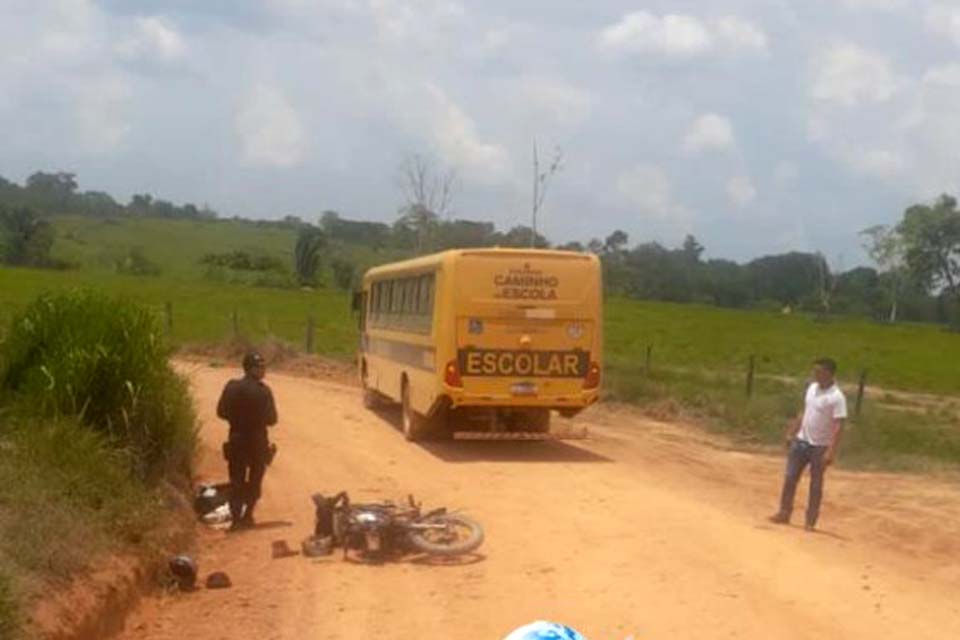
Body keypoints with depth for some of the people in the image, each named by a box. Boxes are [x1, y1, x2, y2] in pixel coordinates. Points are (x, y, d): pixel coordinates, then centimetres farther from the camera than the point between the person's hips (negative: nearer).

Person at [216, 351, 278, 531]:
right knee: (254, 480, 14)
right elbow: (271, 419, -14)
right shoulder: (263, 391, -15)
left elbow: (221, 412, 0)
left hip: (237, 440, 3)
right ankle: (247, 516, 18)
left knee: (236, 479, 10)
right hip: (257, 440, -3)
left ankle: (236, 517, 3)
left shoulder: (232, 387, -5)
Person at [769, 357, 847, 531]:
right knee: (790, 477, 8)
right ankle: (784, 513, 19)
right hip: (801, 441, 7)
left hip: (820, 446, -7)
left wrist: (831, 451, -26)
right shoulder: (812, 388, 5)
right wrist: (792, 433, 16)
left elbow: (838, 426, -21)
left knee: (816, 484, 4)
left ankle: (811, 522, 12)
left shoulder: (837, 397, -18)